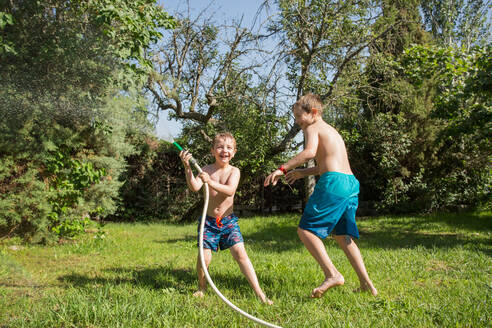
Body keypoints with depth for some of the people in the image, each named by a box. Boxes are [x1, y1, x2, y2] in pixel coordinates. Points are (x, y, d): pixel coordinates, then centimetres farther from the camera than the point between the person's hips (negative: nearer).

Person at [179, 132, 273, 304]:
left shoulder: (234, 171, -6)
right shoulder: (207, 169, -4)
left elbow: (230, 190, -26)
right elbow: (194, 187, -20)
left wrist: (211, 182, -41)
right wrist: (187, 167, -33)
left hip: (228, 220, 0)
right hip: (209, 220, 1)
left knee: (240, 253, -12)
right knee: (204, 257, -6)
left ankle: (259, 293, -7)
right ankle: (202, 288, 24)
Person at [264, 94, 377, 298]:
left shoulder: (313, 128, 0)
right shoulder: (331, 130, 27)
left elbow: (310, 151, -21)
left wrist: (282, 169, -20)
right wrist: (303, 173, 37)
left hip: (333, 183, -9)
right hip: (351, 183, 9)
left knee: (305, 230, -5)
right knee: (343, 236, 17)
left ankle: (332, 274, -16)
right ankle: (366, 283, 14)